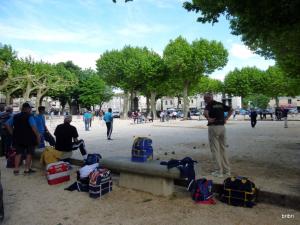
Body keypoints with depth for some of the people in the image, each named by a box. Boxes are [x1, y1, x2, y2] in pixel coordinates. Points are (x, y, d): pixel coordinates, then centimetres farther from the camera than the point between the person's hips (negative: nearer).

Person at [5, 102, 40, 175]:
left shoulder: (15, 116, 8)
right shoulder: (29, 117, -12)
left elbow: (7, 124, 10)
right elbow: (34, 127, -24)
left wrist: (13, 133, 11)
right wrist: (38, 136, -18)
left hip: (18, 138, 5)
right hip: (28, 138, -5)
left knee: (18, 153, 13)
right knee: (29, 153, 7)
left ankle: (16, 169, 13)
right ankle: (27, 169, 10)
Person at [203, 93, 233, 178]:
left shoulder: (209, 105, -7)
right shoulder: (221, 104, 13)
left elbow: (205, 113, -27)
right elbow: (231, 110, 19)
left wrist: (208, 119, -10)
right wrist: (226, 118, 13)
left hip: (213, 127, -7)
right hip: (222, 127, 7)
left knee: (215, 150, 1)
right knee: (222, 149, 16)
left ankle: (218, 171, 4)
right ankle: (227, 170, 23)